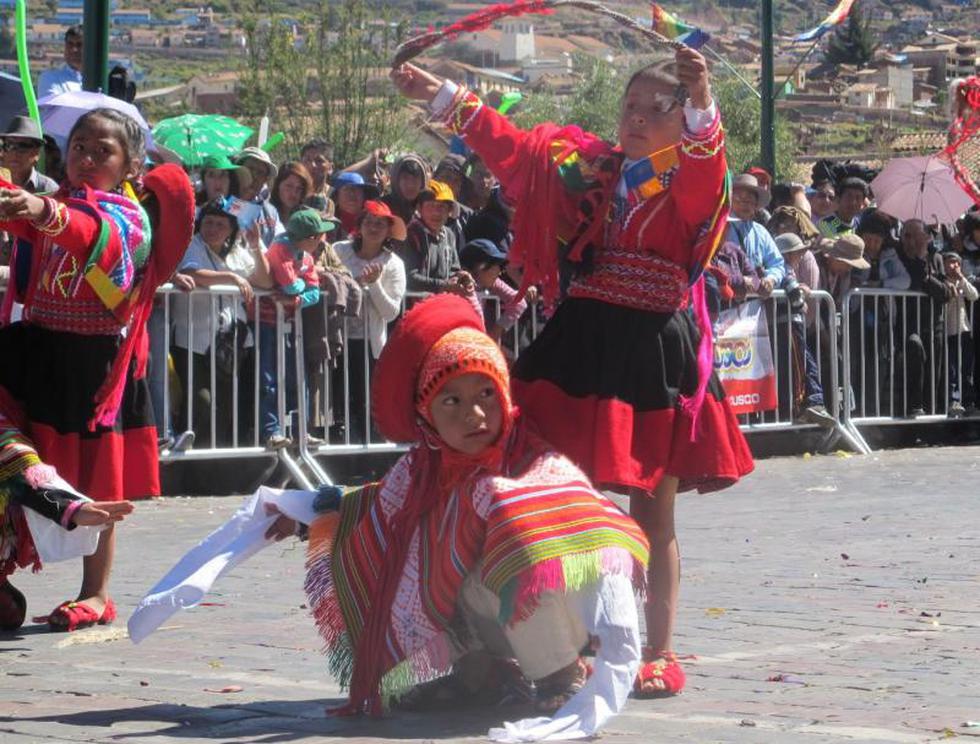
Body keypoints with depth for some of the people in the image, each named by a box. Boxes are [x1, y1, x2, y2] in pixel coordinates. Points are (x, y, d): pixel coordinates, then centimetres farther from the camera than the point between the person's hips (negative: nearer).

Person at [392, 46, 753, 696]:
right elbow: (510, 146, 13)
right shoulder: (586, 166, 11)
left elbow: (704, 167, -25)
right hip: (581, 349, 4)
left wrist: (702, 104, -46)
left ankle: (659, 654, 12)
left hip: (656, 357, -4)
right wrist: (444, 97, 7)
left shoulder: (688, 184, -3)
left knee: (653, 515, 4)